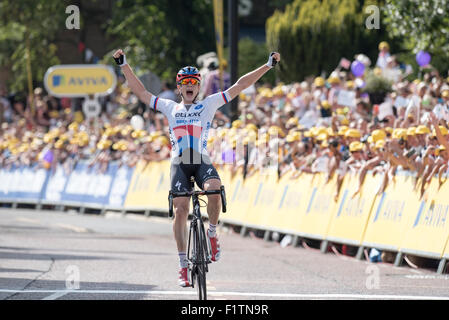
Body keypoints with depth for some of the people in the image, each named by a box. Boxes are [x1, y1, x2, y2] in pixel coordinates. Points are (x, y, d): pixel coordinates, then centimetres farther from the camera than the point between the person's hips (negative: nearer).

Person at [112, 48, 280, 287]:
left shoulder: (209, 104, 15)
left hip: (203, 162, -1)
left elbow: (239, 86, 13)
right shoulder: (170, 108, 18)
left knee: (214, 189, -32)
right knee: (180, 210, -11)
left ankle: (212, 233, -6)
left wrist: (269, 65, 10)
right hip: (179, 163, 1)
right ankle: (183, 266, -8)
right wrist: (124, 65, 13)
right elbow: (140, 91, 19)